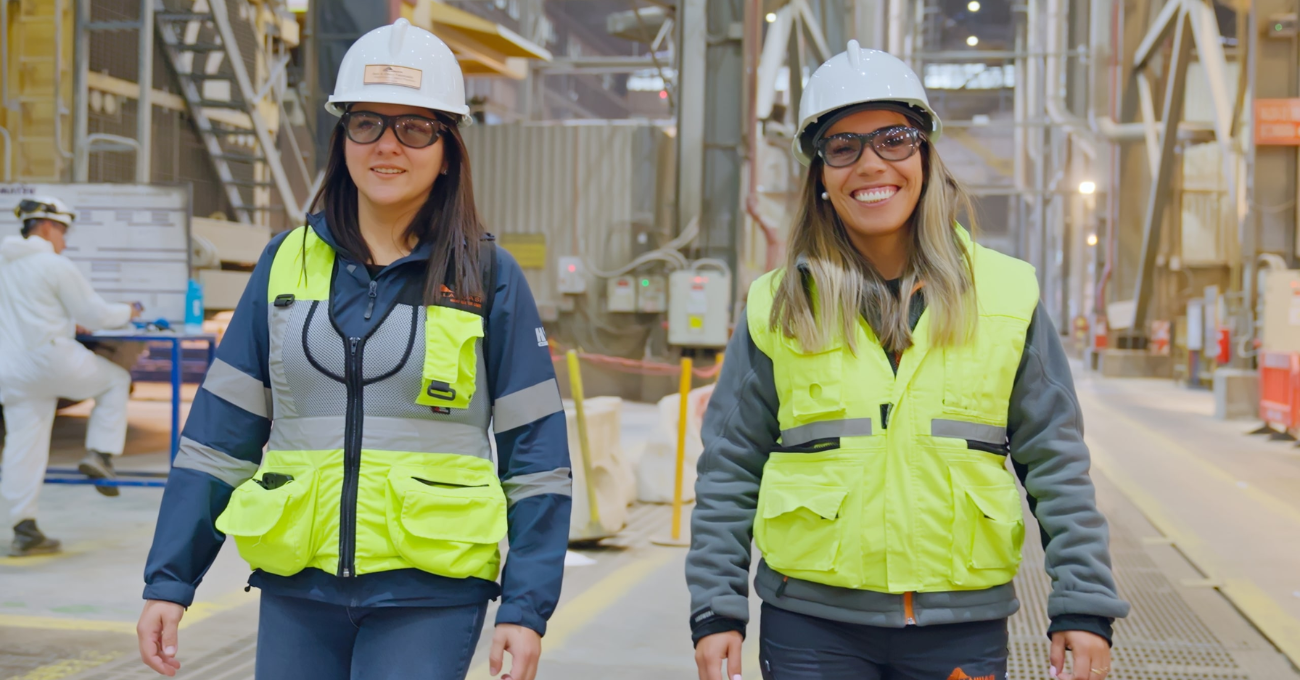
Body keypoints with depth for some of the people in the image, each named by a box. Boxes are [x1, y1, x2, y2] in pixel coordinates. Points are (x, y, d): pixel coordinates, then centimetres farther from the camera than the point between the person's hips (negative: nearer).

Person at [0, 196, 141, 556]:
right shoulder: (55, 266, -9)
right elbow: (95, 313, -6)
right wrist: (127, 313, 13)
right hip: (51, 359, -7)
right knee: (116, 379, 18)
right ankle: (99, 455, 7)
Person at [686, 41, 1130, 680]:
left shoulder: (1007, 294, 3)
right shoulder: (778, 307, 2)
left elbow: (1055, 464, 5)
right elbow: (728, 473, 5)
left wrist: (1083, 606, 0)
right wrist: (716, 611, 0)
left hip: (963, 628, 1)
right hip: (811, 623, 0)